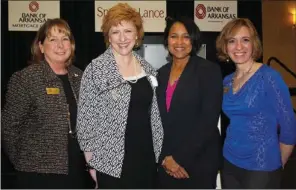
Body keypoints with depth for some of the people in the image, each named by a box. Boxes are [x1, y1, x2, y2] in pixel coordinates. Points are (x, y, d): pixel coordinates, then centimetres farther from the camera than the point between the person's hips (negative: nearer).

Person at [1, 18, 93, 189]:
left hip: (78, 170, 5)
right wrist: (24, 163, -3)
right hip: (39, 173, -5)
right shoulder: (25, 78, -9)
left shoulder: (79, 77, 7)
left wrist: (90, 160, 7)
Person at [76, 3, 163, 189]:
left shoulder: (147, 68, 6)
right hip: (112, 160, -4)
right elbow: (86, 117, -7)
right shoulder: (95, 69, -9)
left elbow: (154, 115, 12)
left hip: (146, 157, 5)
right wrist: (91, 162, -7)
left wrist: (158, 153, 11)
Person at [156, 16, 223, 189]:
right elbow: (158, 118, 6)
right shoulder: (162, 73, 6)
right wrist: (166, 157, -5)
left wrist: (180, 159, -15)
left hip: (199, 161, -4)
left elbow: (209, 121, -15)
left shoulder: (209, 70, -9)